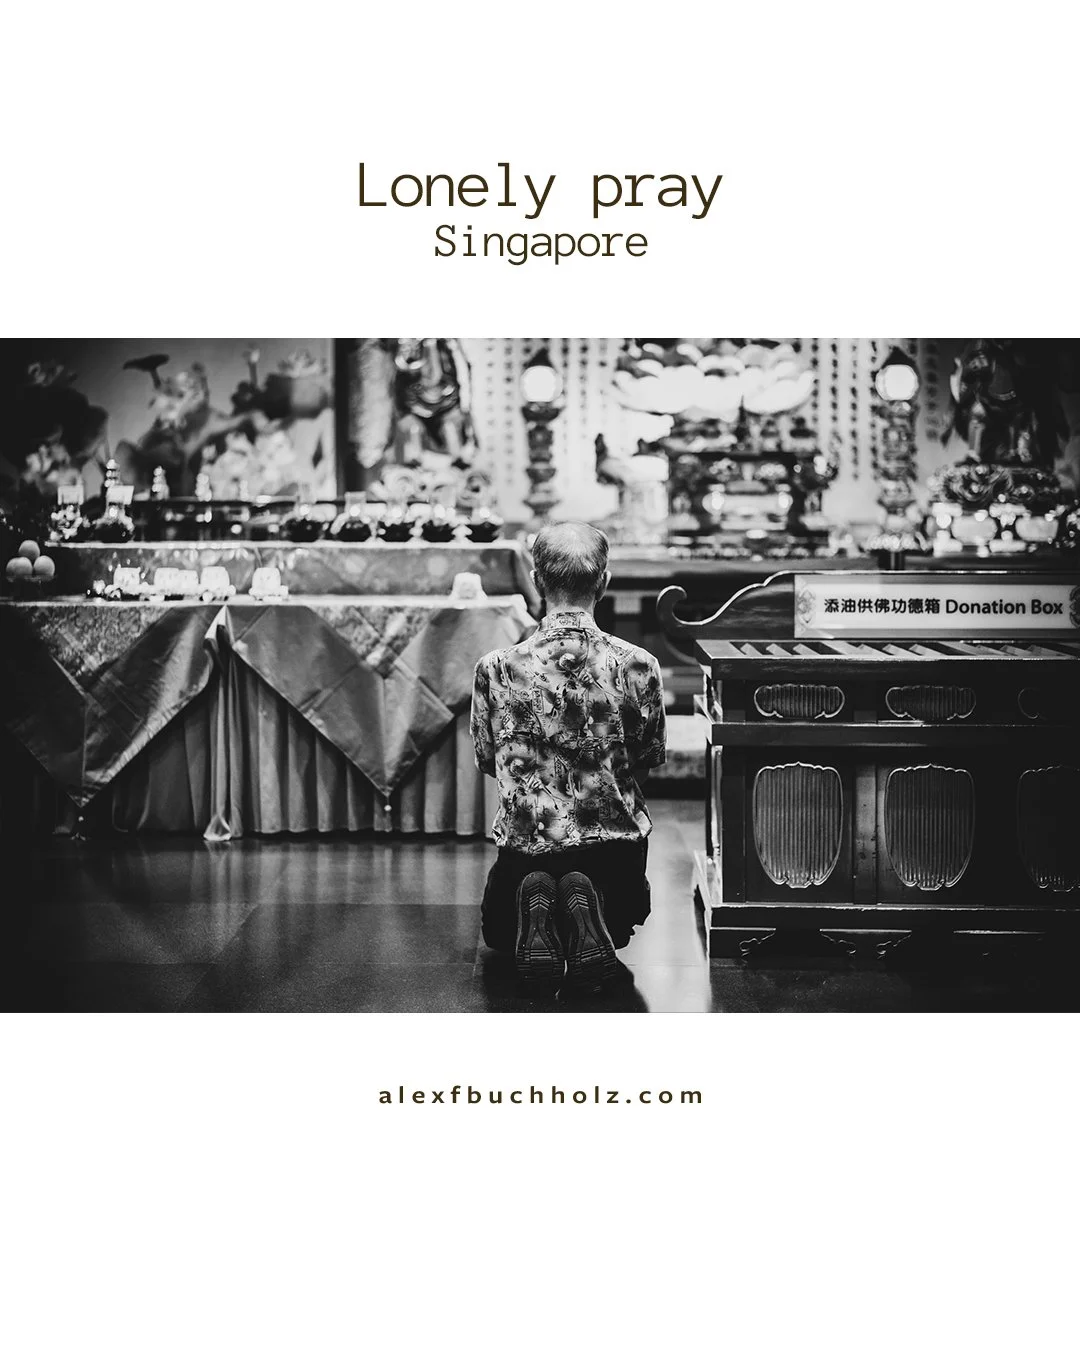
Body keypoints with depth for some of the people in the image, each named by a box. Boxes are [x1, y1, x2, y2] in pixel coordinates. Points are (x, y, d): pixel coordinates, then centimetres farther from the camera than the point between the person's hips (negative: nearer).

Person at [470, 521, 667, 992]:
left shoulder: (495, 669, -13)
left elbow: (486, 760, 3)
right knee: (617, 930, 32)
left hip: (525, 842, 0)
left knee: (498, 934, 31)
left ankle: (535, 904, -6)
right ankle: (586, 905, -5)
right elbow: (648, 761, 3)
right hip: (615, 842, 0)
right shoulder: (638, 666, -12)